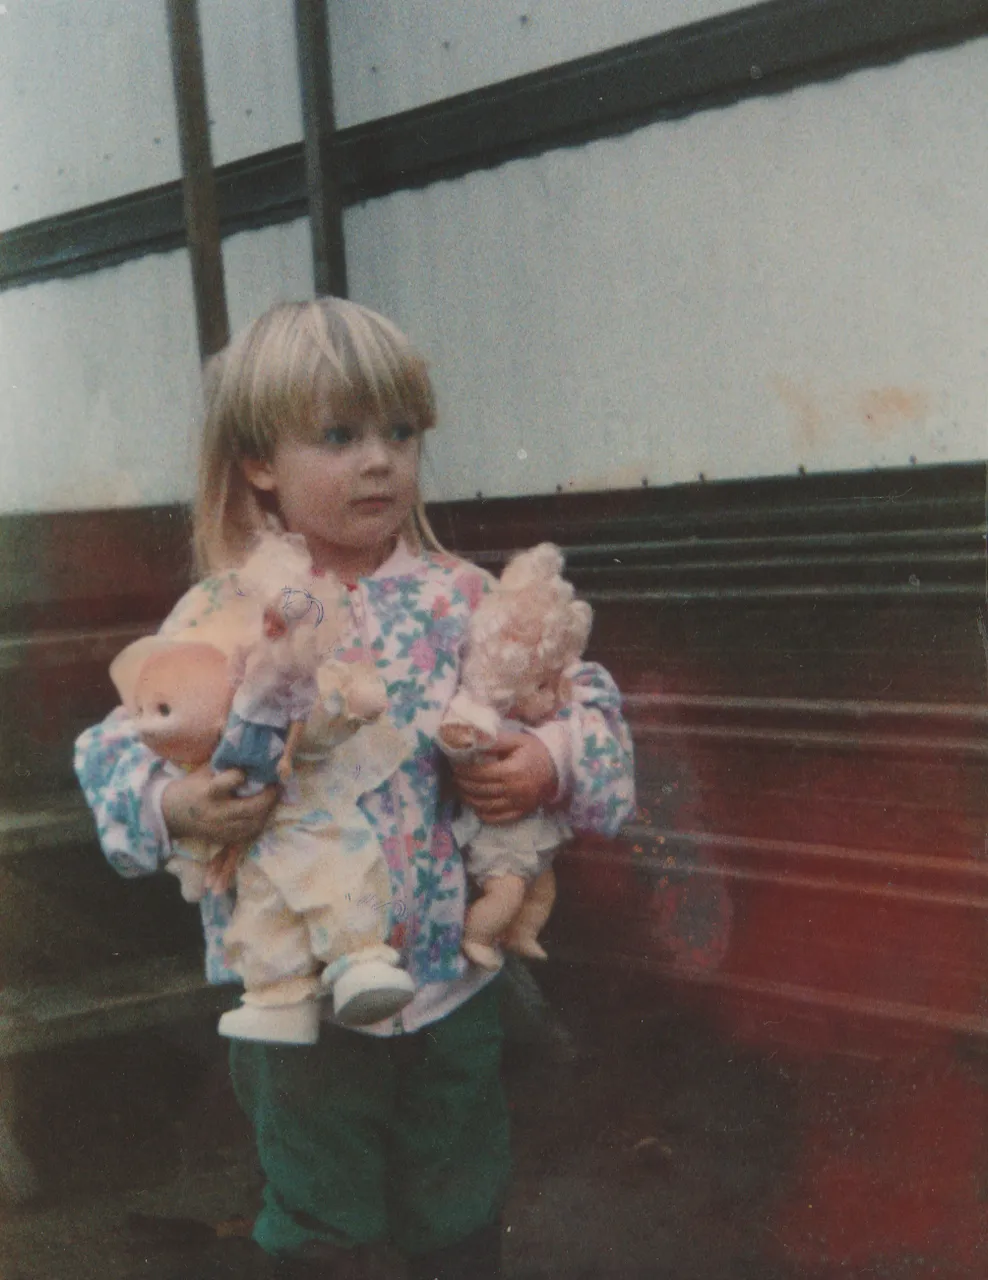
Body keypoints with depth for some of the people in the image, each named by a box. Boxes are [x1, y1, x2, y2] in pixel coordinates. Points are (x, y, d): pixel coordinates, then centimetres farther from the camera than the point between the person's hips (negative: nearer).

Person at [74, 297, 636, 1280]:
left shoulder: (461, 598, -5)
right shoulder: (217, 619, -9)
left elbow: (584, 698, 1)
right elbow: (118, 751, -4)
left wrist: (553, 762, -18)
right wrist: (174, 808, -23)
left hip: (453, 972, 2)